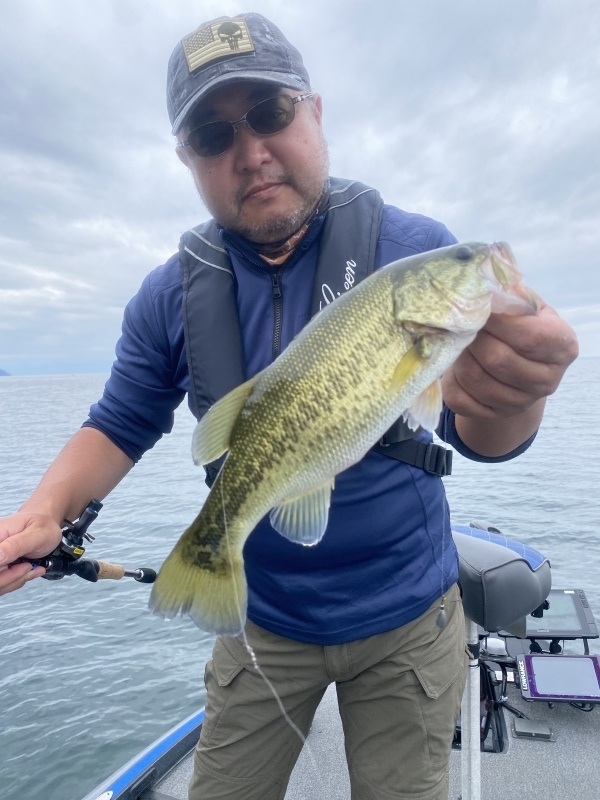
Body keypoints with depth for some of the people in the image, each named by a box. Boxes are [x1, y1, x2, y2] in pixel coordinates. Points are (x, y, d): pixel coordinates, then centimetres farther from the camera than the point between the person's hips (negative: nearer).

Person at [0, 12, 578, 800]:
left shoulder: (417, 249, -14)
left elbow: (476, 436, -17)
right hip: (261, 617, 2)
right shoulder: (171, 296, -7)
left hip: (407, 617, -1)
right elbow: (121, 427, 3)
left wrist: (508, 398, -40)